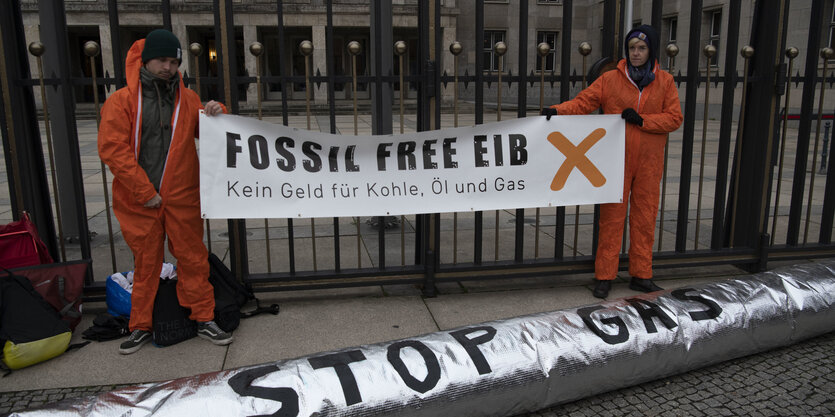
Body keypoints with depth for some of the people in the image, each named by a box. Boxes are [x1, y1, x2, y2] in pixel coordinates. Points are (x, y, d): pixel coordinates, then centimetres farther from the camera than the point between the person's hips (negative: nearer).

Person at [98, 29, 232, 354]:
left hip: (182, 197, 2)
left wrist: (216, 116, -10)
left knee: (193, 258, 5)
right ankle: (140, 327, 24)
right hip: (138, 201, -2)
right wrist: (144, 191, -13)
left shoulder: (187, 99, 9)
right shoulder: (121, 101, -1)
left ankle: (204, 319, 18)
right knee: (145, 263, 9)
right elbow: (113, 149, -8)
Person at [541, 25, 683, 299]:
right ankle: (604, 278, 8)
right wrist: (557, 110, -22)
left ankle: (641, 275, 21)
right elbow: (583, 103, -4)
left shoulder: (665, 82, 5)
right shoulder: (611, 79, 1)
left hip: (649, 163, 2)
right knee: (611, 217, 0)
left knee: (645, 217, 8)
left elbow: (675, 118, 1)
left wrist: (642, 120, -14)